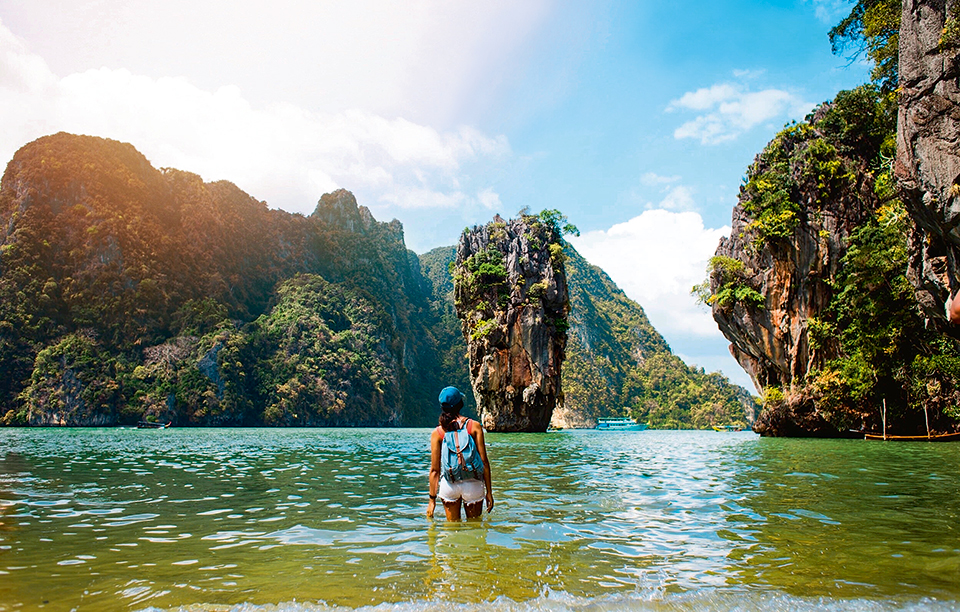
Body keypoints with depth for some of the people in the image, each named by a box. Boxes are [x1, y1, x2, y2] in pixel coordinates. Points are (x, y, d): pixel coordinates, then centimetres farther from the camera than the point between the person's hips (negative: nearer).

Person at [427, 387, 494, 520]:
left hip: (449, 484, 1)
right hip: (472, 483, -1)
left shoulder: (437, 433, 0)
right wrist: (489, 491, 3)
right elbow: (484, 461, -3)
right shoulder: (474, 426, -2)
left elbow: (434, 469, 0)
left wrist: (432, 499, 6)